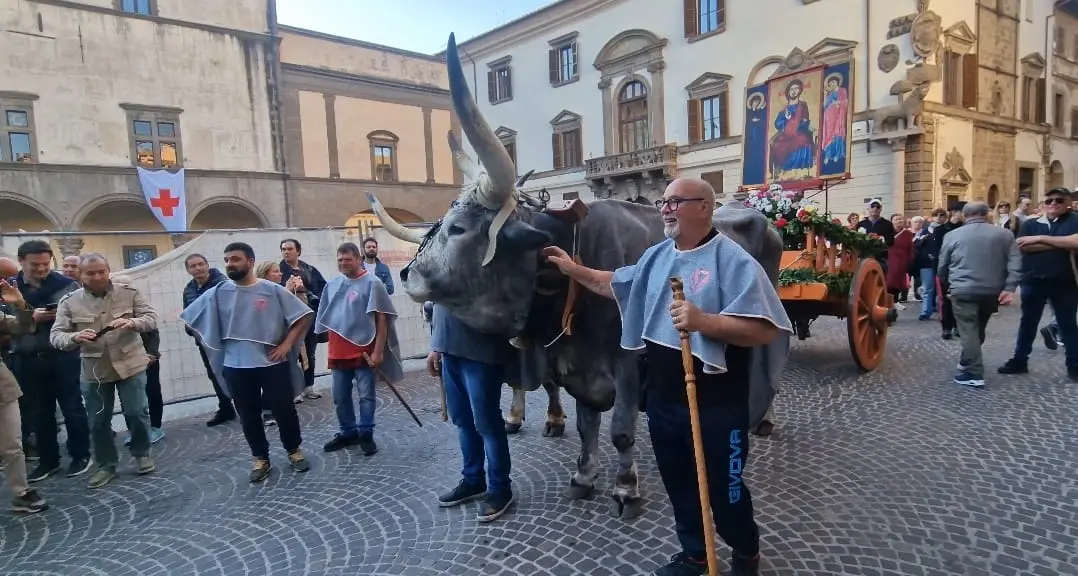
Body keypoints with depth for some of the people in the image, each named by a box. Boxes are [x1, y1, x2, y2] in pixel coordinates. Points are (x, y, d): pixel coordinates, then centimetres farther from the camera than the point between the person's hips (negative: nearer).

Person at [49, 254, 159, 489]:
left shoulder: (129, 292, -5)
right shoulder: (69, 301, -3)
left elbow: (152, 318, -8)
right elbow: (56, 336, -5)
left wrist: (132, 322, -30)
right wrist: (75, 337, -28)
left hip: (130, 365, -2)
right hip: (93, 371, 2)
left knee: (136, 413, 2)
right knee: (98, 422, 11)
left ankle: (142, 454, 25)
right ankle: (106, 465, 27)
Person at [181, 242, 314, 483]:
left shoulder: (273, 290, -6)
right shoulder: (217, 293, 2)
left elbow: (304, 315, -4)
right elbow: (190, 318, 11)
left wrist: (287, 344, -10)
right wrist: (212, 344, 5)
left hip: (272, 364, -2)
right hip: (236, 367, 3)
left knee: (284, 410, 7)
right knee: (248, 416, 11)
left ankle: (294, 451, 27)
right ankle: (261, 459, 27)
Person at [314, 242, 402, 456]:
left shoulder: (372, 283, -9)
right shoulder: (332, 285, 9)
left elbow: (382, 319, -11)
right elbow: (326, 318, 19)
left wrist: (378, 351, -15)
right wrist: (332, 346, 15)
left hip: (364, 349, -6)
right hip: (338, 351, 6)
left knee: (366, 395, 4)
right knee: (340, 396, 14)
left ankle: (366, 434, 17)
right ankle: (348, 432, 29)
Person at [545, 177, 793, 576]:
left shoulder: (733, 261, -16)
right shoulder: (656, 255, 6)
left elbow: (765, 330, -21)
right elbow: (616, 285, 21)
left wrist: (704, 322, -31)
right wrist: (573, 269, 13)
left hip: (716, 403, -6)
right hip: (662, 397, 6)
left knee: (722, 487, 11)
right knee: (678, 483, 19)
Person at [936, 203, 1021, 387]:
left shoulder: (953, 235, 3)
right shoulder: (1004, 234, 8)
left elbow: (942, 266, 9)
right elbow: (1015, 262, -2)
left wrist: (947, 285, 24)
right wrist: (1009, 287, -6)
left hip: (964, 290, -3)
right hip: (993, 291, 4)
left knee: (969, 331, -3)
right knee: (978, 329, 19)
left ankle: (974, 374, -8)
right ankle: (967, 362, 30)